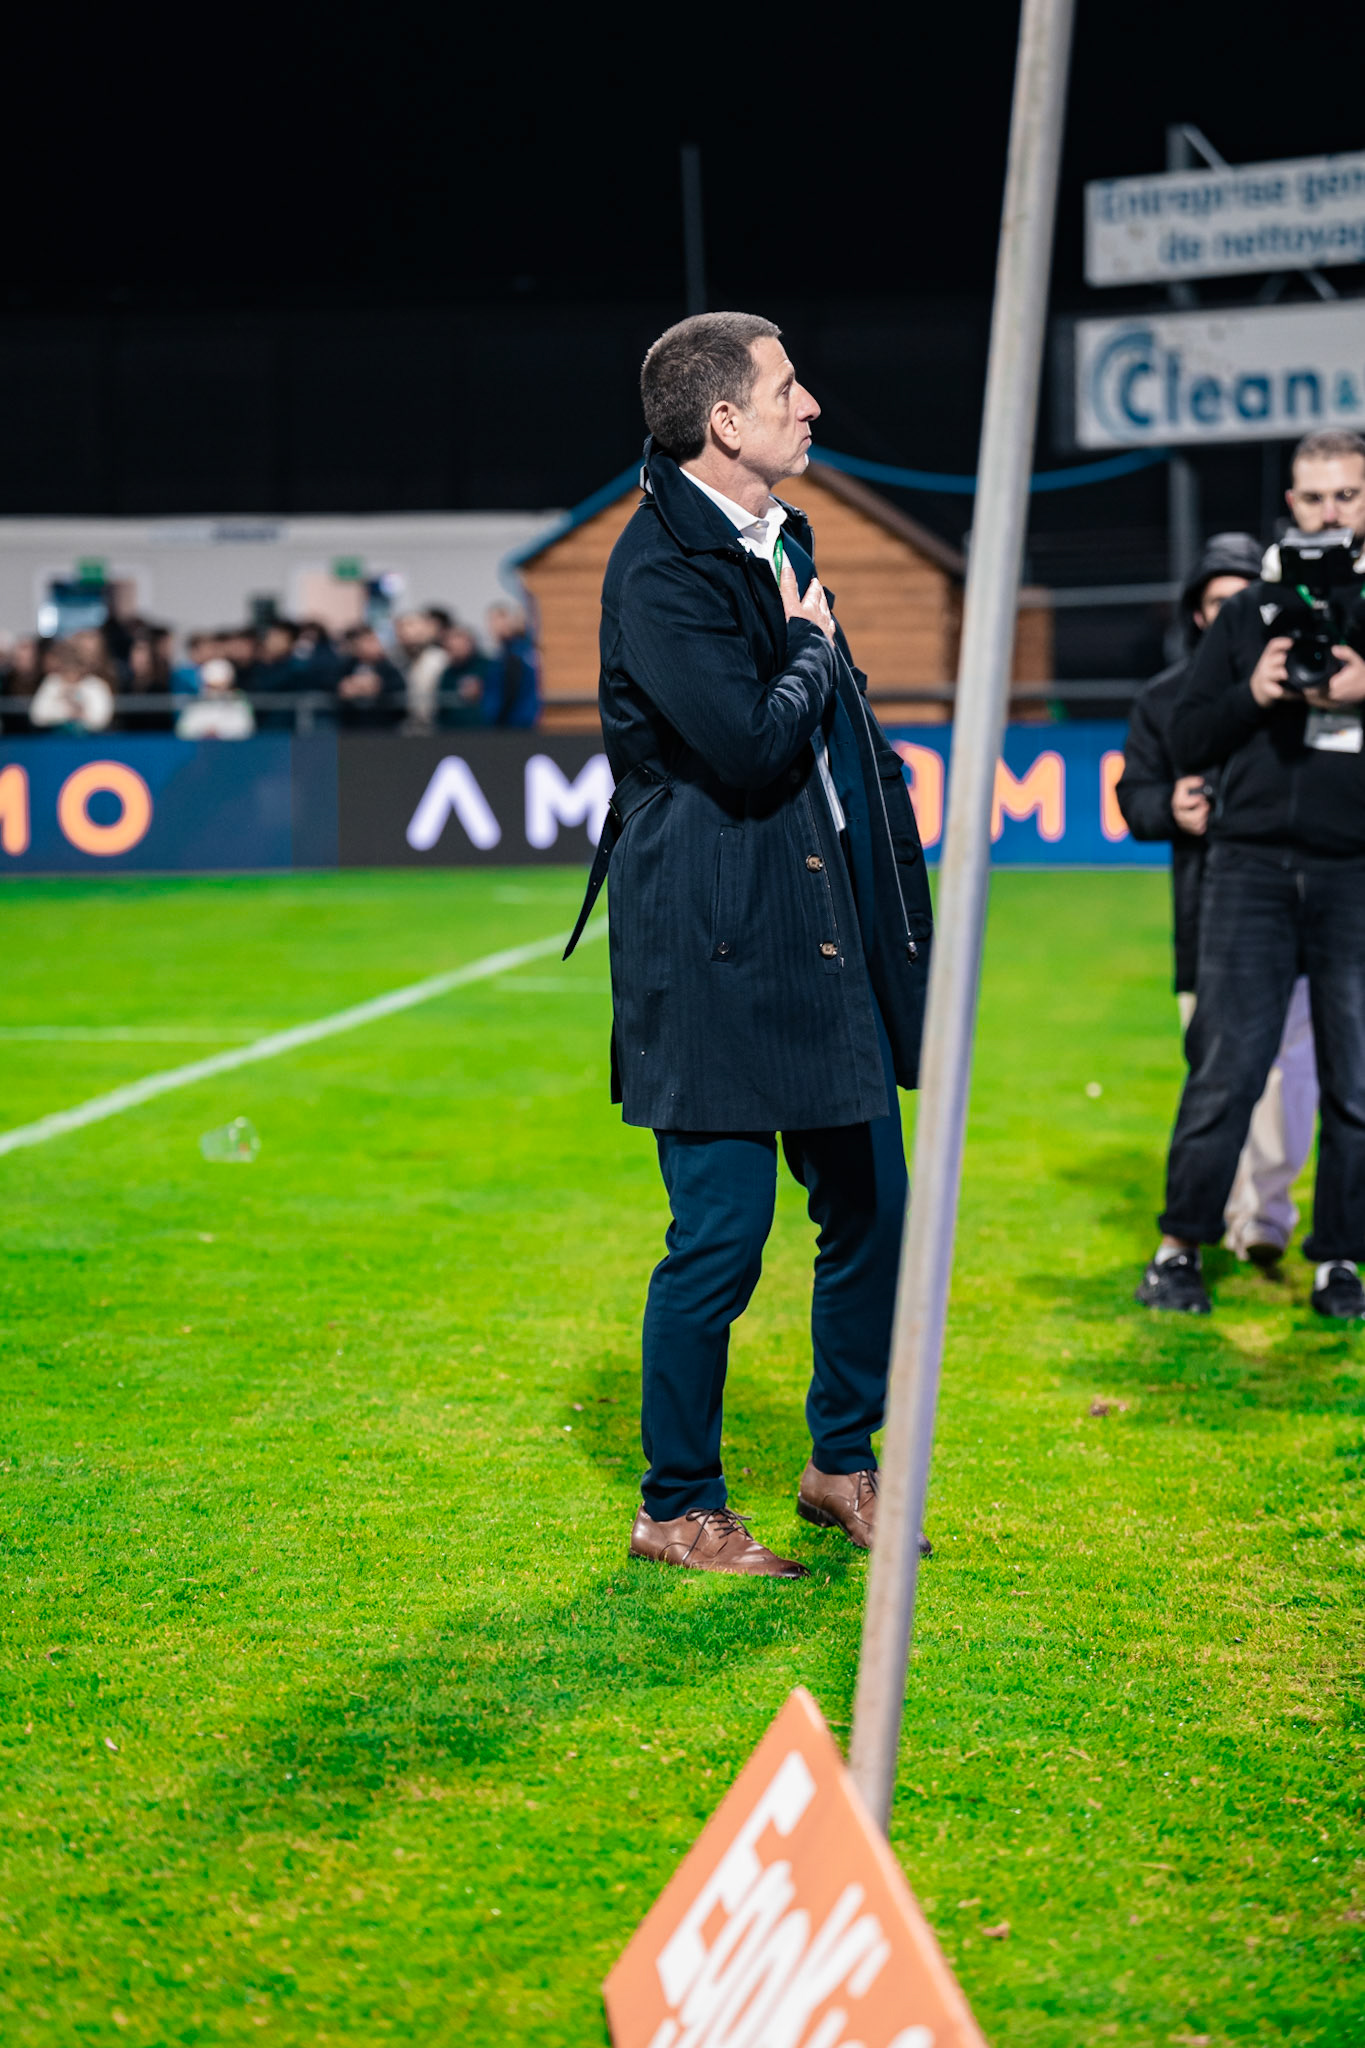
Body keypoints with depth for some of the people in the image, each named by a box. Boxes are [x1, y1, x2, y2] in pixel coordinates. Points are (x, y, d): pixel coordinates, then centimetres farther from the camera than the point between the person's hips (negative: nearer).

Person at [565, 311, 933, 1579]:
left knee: (871, 1208, 13)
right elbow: (753, 745, -25)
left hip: (832, 932, 9)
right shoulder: (662, 566, -15)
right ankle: (677, 1511, 11)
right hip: (719, 948, -9)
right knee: (722, 1234, -3)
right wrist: (809, 647, -7)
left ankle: (843, 1462, 30)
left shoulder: (779, 540, 15)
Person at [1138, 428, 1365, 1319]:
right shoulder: (1250, 612, 12)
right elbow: (1188, 739, 10)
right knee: (1226, 1068, -3)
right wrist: (1253, 693, -7)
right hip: (1253, 867, 0)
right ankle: (1181, 1248, 8)